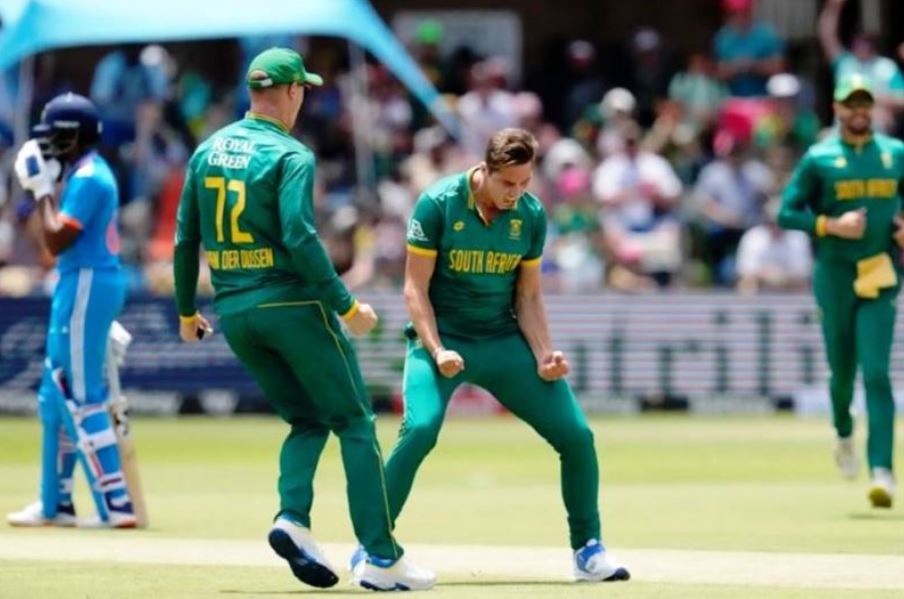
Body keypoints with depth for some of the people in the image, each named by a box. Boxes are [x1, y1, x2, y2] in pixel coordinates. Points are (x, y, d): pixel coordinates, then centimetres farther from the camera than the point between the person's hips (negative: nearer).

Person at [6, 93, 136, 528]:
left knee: (82, 399, -11)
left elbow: (56, 241, -20)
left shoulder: (86, 178, -16)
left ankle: (116, 505, -13)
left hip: (86, 285, -11)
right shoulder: (90, 172, 16)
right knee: (57, 397, 17)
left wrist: (43, 190, -13)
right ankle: (55, 503, 24)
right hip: (85, 283, 11)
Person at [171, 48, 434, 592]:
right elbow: (300, 239, -21)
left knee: (307, 420, 19)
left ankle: (293, 518, -7)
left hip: (233, 314, 6)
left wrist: (188, 312, 23)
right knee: (355, 424, 2)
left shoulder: (208, 152, 9)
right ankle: (382, 558, -4)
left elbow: (185, 239, 12)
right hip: (293, 304, -6)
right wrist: (347, 307, -16)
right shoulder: (291, 155, -10)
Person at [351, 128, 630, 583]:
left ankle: (588, 549, 14)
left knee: (576, 435, -4)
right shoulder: (438, 204, -14)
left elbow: (528, 296, 6)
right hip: (441, 336, -4)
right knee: (420, 428, -29)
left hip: (504, 341, 4)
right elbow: (416, 288, -11)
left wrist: (543, 355, -8)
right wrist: (436, 351, -22)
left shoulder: (531, 215, -2)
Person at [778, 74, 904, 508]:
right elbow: (786, 213, -1)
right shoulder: (819, 159, 1)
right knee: (842, 369, 7)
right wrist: (831, 225, -15)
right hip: (834, 274, 0)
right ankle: (844, 435, 39)